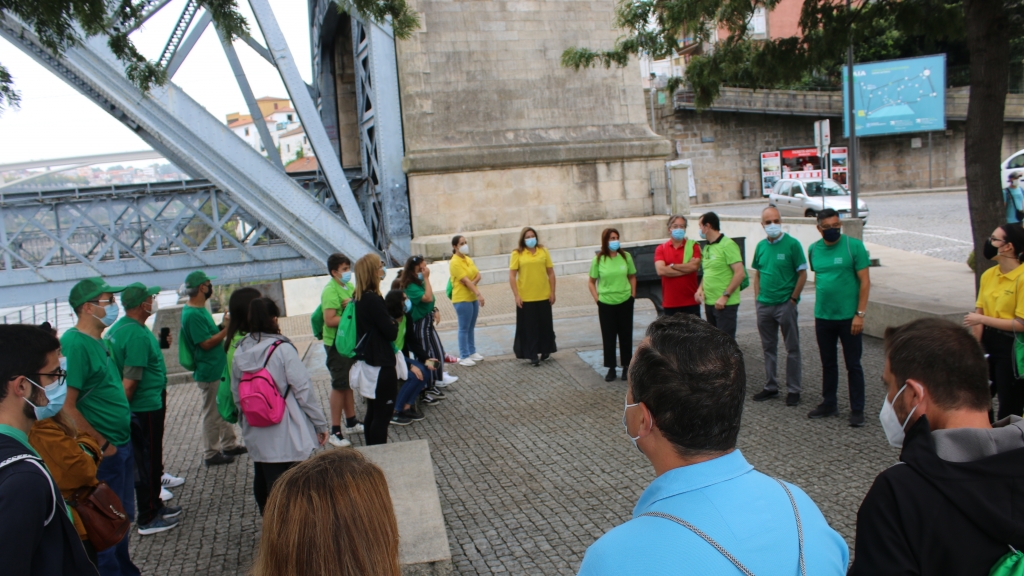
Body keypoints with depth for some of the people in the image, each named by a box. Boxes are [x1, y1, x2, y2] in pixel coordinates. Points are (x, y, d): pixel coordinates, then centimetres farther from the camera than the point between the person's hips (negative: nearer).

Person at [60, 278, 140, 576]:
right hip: (103, 453, -9)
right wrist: (101, 444, -18)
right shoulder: (75, 343, -20)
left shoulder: (97, 341, 9)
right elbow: (67, 407, -24)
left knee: (123, 517, 21)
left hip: (121, 445, 9)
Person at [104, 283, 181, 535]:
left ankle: (155, 506, 34)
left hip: (138, 408, 10)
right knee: (148, 464, 2)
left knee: (148, 460, 21)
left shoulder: (116, 328, 6)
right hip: (146, 408, -10)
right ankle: (148, 519, 13)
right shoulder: (138, 335, -24)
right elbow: (130, 382, -26)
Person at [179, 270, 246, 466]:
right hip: (209, 372, -10)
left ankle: (229, 444, 31)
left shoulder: (200, 310, 10)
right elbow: (206, 343, -23)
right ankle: (211, 454, 13)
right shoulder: (192, 314, -22)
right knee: (212, 414, 2)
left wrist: (225, 324, 5)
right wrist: (228, 328, -21)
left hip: (218, 368, 10)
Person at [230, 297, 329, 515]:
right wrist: (321, 423, -4)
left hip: (256, 435, 6)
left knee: (262, 481, 20)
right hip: (285, 436, -6)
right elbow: (303, 389, -13)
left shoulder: (239, 352, 1)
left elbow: (236, 395, 9)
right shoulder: (282, 349, -15)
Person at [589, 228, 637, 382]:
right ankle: (611, 368, 13)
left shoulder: (626, 256, -2)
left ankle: (626, 366, 20)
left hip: (625, 302, 1)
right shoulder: (598, 260, -5)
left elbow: (632, 277, 9)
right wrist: (597, 298, -5)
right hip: (606, 304, -1)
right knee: (608, 337, 4)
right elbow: (591, 282, 3)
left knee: (626, 335, 8)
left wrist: (633, 295, 3)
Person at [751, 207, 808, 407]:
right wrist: (757, 297, 6)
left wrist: (793, 299, -12)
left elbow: (802, 274, -8)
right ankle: (771, 386, 25)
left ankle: (793, 389, 13)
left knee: (792, 349, 5)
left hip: (786, 305, -5)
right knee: (768, 347, 14)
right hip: (764, 305, 5)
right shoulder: (761, 246, 7)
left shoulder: (792, 244, -9)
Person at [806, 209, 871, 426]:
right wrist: (819, 307, 14)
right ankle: (829, 404, 28)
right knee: (828, 363, 15)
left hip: (848, 317, -4)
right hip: (823, 317, 4)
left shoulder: (854, 246, -8)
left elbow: (865, 282, -9)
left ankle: (857, 410, 13)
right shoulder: (813, 250, 6)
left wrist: (860, 314, -14)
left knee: (853, 365, 4)